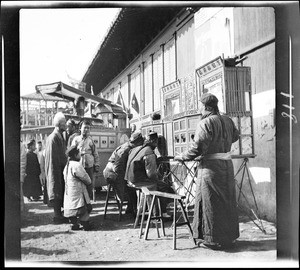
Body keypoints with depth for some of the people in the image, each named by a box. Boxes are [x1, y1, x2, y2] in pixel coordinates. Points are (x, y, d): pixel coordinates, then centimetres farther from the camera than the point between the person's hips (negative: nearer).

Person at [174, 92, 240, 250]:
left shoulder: (205, 123, -14)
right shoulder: (227, 121, 9)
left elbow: (198, 148, -18)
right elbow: (235, 136, 26)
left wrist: (182, 157, -4)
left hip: (211, 166, -7)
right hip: (227, 164, 7)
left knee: (211, 203, 3)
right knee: (226, 200, 16)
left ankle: (214, 240, 9)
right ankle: (229, 236, 26)